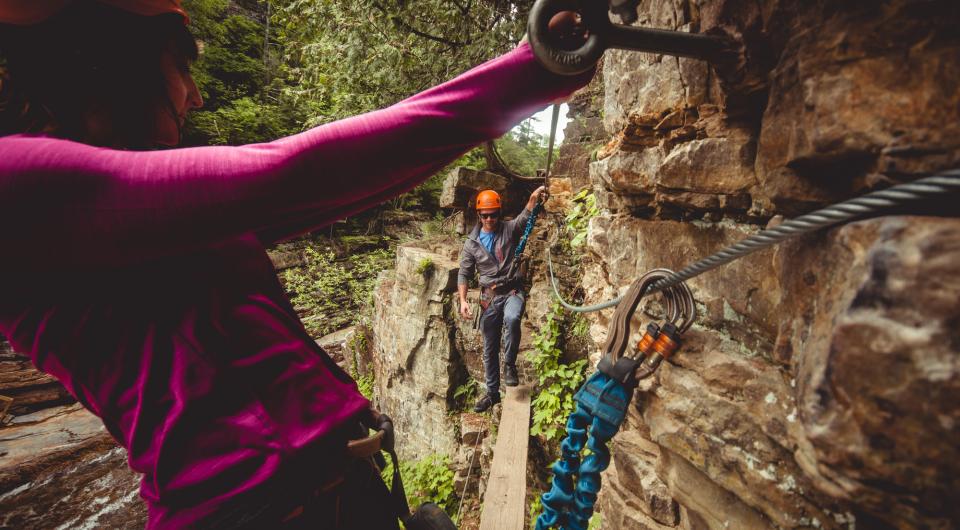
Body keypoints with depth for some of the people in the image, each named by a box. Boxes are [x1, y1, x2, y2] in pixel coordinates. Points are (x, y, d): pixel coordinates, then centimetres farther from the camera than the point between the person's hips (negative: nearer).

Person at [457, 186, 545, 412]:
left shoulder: (510, 229, 0)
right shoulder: (471, 243, 4)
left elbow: (526, 215, -19)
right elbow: (464, 274, 6)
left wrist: (534, 197, -40)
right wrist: (463, 300, -6)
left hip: (512, 291, -2)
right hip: (489, 298, 3)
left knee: (512, 319, -36)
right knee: (490, 349, 9)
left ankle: (510, 364, -11)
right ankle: (492, 392, 27)